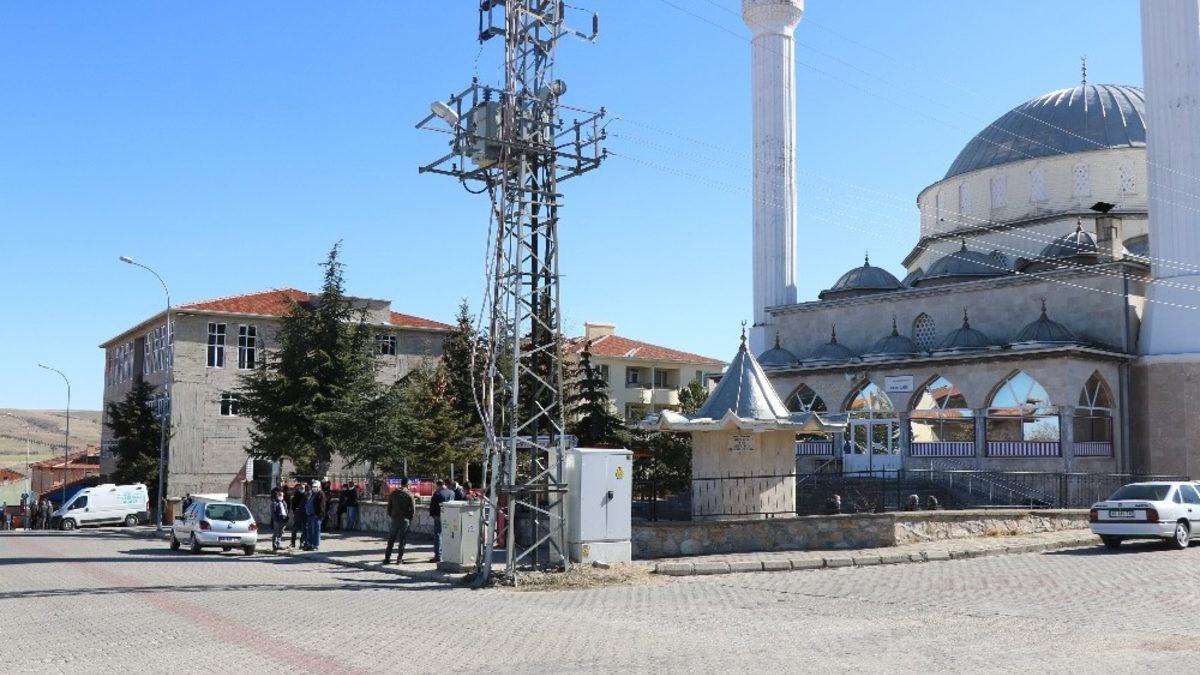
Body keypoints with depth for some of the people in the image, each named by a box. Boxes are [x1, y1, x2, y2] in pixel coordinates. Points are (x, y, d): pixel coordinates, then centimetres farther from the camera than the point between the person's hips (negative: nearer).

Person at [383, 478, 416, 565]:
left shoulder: (393, 493, 2)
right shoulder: (409, 495, -8)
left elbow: (389, 506, 5)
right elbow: (413, 509, -8)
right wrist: (410, 518, 7)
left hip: (395, 518, 3)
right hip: (405, 519, -3)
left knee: (391, 539, 11)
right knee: (402, 540, 3)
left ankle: (387, 558, 11)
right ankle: (399, 559, 3)